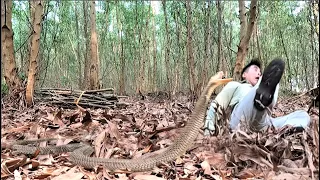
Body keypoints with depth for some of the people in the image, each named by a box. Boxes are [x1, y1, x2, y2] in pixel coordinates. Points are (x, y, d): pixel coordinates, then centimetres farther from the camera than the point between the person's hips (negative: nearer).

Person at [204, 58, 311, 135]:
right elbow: (215, 106, 16)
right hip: (243, 123, -5)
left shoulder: (260, 92, 44)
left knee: (303, 115, -3)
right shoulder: (234, 85, 28)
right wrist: (208, 131, 1)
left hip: (263, 126, 6)